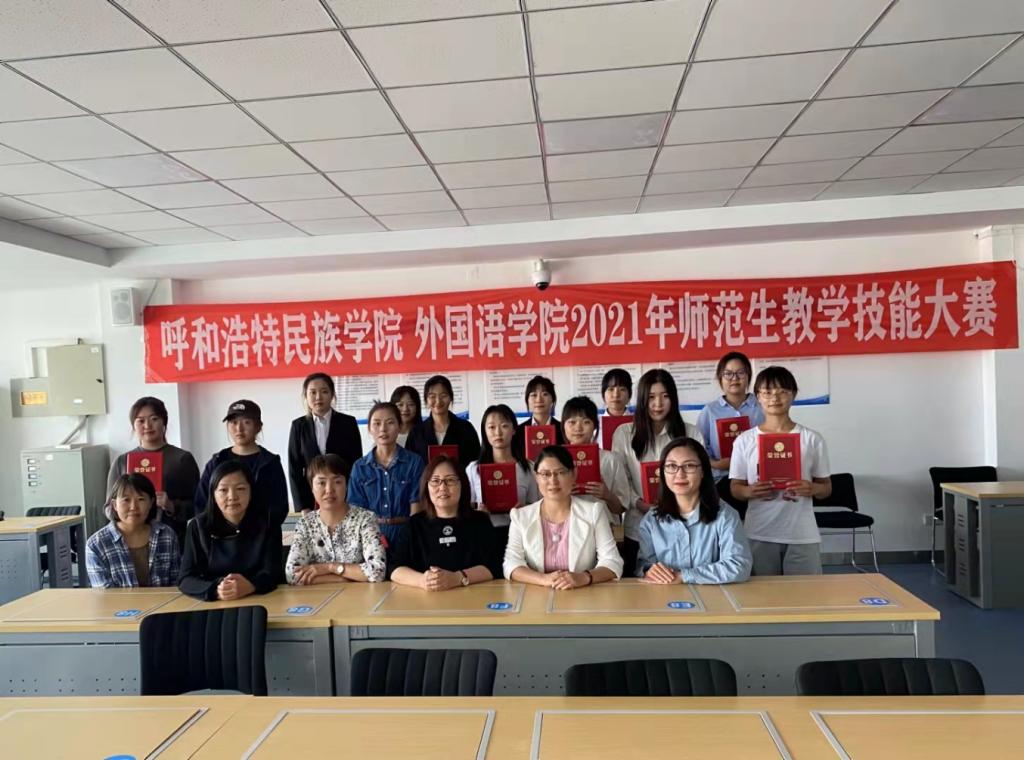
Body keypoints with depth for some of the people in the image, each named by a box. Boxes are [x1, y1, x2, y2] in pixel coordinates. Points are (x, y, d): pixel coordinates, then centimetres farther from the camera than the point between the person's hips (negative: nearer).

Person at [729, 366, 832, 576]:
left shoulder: (812, 439, 2)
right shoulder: (744, 440, 2)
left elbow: (826, 488, 7)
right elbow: (736, 488, 5)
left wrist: (812, 489, -15)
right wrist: (750, 492, -16)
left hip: (803, 535, 0)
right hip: (760, 535, 0)